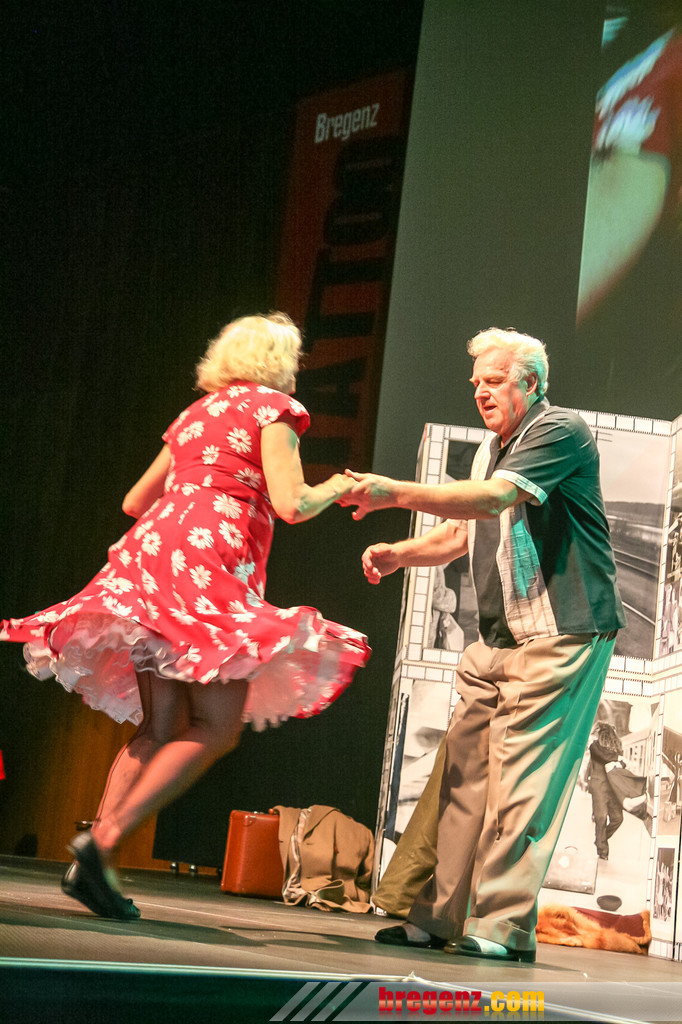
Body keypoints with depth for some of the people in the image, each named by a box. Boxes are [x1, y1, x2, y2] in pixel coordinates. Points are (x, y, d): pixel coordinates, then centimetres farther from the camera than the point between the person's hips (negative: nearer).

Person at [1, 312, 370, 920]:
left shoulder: (195, 414, 26)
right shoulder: (272, 407, 5)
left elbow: (135, 500, 29)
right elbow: (291, 504, -7)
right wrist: (338, 488, 13)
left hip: (148, 553, 8)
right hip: (206, 566, -8)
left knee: (161, 730, 6)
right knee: (216, 728, -9)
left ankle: (92, 865, -5)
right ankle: (105, 840, -21)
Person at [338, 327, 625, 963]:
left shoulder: (560, 431, -8)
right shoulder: (491, 449, 20)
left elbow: (493, 499, -24)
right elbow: (460, 534, 21)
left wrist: (397, 493, -30)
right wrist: (400, 553, 1)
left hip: (560, 635, -8)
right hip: (498, 638, 8)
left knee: (520, 782, -10)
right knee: (462, 771, 3)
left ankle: (504, 927, -5)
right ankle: (438, 916, 8)